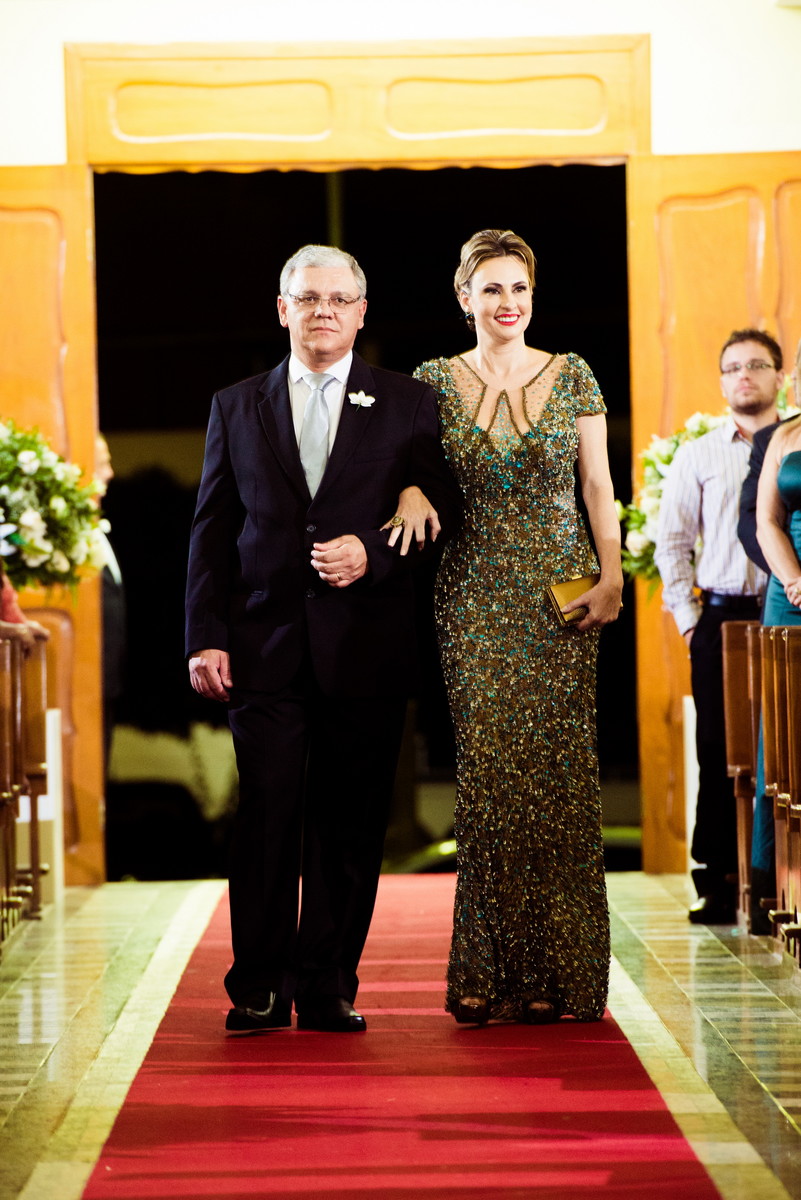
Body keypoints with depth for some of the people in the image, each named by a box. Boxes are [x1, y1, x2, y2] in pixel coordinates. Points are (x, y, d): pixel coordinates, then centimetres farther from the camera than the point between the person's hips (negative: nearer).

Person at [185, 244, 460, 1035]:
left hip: (364, 643, 0)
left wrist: (372, 551, -12)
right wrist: (205, 636, 0)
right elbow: (212, 531, 9)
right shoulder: (236, 407, 12)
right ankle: (260, 987, 4)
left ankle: (328, 985, 10)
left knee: (349, 822, 2)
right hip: (265, 643, 0)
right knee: (267, 813, -4)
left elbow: (442, 510, 6)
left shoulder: (407, 404, 9)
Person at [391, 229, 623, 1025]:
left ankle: (556, 973, 3)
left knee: (558, 768, -3)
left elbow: (598, 487, 4)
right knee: (488, 770, -5)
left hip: (562, 591, 0)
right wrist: (409, 489, -12)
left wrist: (612, 573, -7)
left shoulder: (572, 377, 5)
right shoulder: (435, 380, 6)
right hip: (476, 594, 0)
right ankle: (489, 972, 1)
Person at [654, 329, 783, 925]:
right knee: (718, 753, 0)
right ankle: (718, 885, 4)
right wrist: (688, 617, 2)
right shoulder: (697, 456, 11)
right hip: (721, 616, 1)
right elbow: (672, 543, 11)